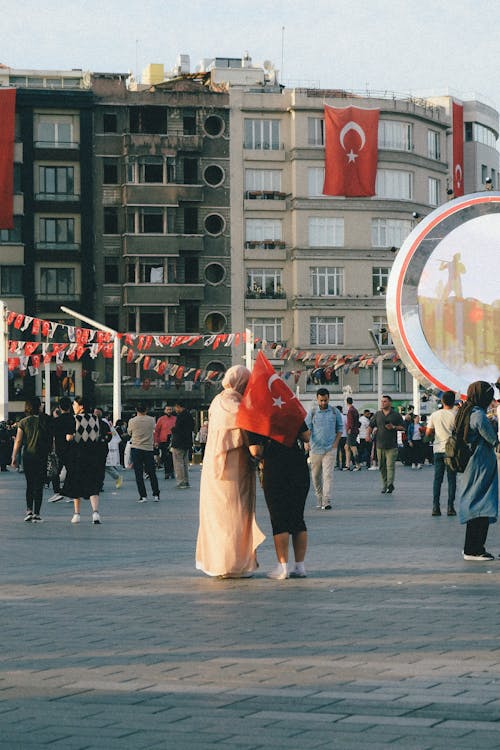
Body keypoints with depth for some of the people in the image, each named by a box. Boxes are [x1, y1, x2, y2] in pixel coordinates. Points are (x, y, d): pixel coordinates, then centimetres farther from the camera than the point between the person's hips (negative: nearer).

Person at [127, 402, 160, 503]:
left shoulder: (132, 421, -6)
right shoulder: (151, 420, -2)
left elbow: (129, 433, 9)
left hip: (136, 449, -2)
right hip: (149, 449, 2)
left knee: (139, 474, 1)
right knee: (152, 473, 10)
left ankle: (143, 496, -3)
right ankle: (156, 495, 10)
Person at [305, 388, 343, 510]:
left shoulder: (335, 412, 4)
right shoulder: (312, 412, 1)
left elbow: (340, 427, 12)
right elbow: (307, 429, -2)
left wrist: (336, 442, 0)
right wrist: (307, 443, -17)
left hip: (330, 449, -1)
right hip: (315, 449, 1)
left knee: (328, 475, -10)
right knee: (316, 475, 9)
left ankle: (327, 501, -14)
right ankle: (319, 498, 24)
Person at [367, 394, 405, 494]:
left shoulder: (396, 415, 4)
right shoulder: (377, 414, 13)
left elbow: (402, 427, 4)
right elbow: (371, 426, 14)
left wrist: (394, 427, -13)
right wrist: (368, 434, -3)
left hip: (392, 445, -4)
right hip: (380, 445, 4)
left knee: (390, 465, -14)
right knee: (382, 466, 7)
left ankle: (390, 484, -21)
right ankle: (384, 486, 15)